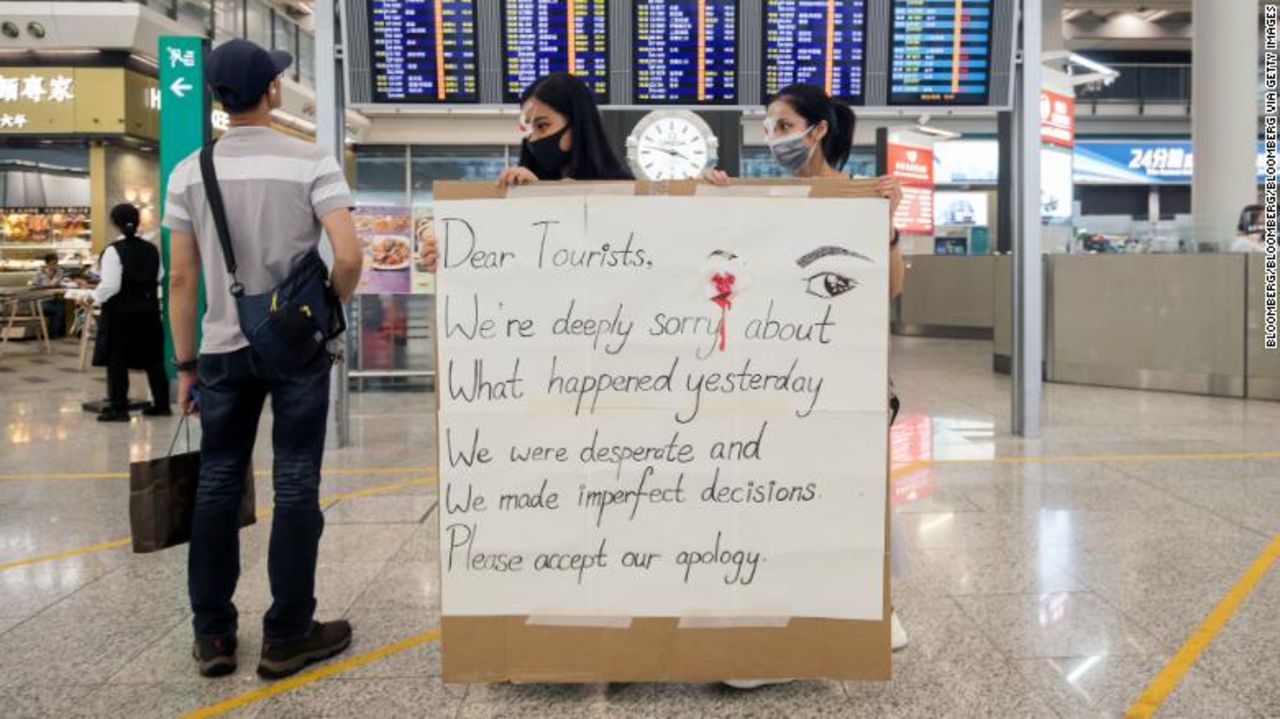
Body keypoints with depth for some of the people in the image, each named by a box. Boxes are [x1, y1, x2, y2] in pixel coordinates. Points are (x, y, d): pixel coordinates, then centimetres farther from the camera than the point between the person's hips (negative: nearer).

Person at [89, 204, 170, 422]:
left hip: (120, 312, -5)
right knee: (153, 358, 10)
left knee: (117, 360, 2)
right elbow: (159, 277, 12)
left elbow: (110, 286, -17)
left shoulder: (113, 250, -14)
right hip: (149, 310, 5)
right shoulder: (151, 249, 2)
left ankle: (118, 408, 3)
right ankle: (161, 404, 14)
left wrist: (95, 298, -2)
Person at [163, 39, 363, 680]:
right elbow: (349, 257, -17)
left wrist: (185, 366, 8)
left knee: (217, 486, 12)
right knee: (295, 488, 4)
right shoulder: (311, 163, -8)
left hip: (224, 351, 3)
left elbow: (180, 279, 0)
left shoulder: (189, 173, 1)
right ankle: (286, 637, 12)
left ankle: (212, 636, 19)